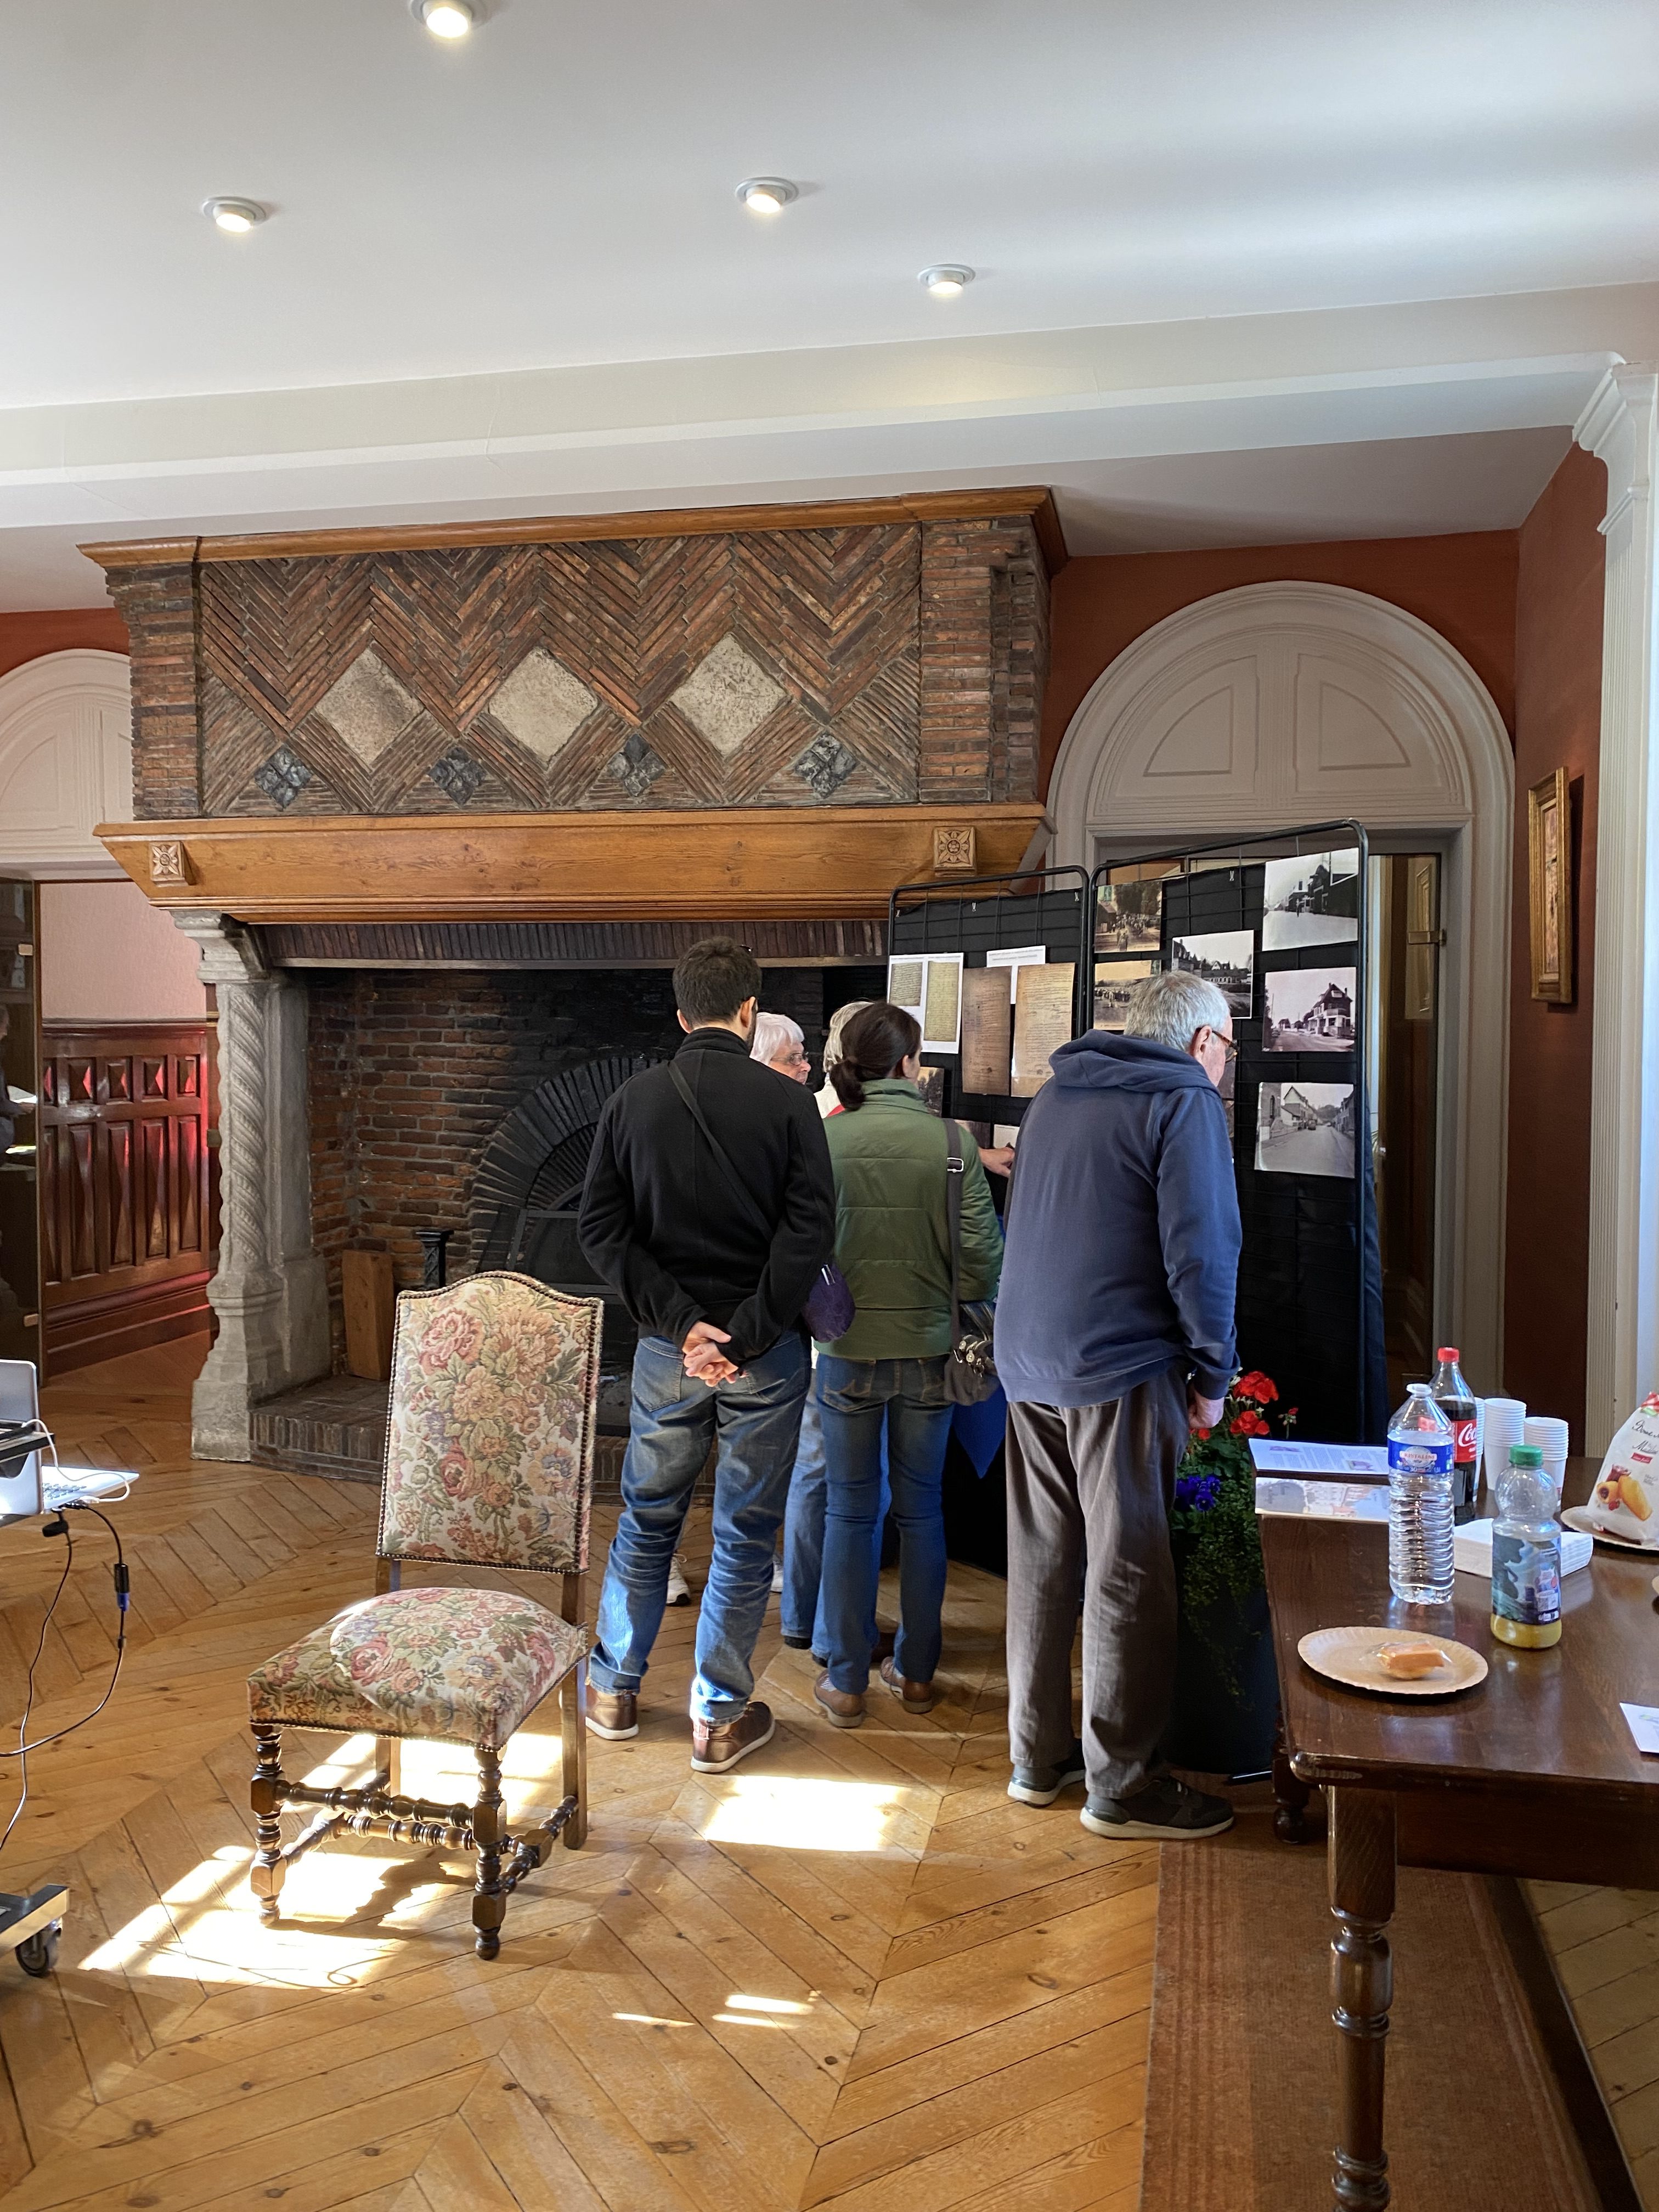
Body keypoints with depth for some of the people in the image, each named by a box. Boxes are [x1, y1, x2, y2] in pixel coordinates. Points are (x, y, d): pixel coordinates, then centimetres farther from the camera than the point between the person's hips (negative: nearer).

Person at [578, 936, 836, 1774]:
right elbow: (810, 1228, -17)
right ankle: (721, 1717, 18)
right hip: (765, 1356, -2)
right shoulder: (786, 1103, -8)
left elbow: (601, 1226, -4)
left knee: (646, 1519, 18)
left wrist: (680, 1322, -8)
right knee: (745, 1533, 9)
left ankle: (613, 1689, 31)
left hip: (667, 1350, 3)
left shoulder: (633, 1099, 0)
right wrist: (748, 1335, -15)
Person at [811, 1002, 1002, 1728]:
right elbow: (983, 1259, -10)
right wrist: (952, 1306, 9)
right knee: (921, 1509, 15)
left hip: (849, 1352, 0)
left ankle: (847, 1682, 18)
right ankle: (917, 1672, 26)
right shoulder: (950, 1143, -10)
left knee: (850, 1512, 11)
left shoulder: (823, 1139, -10)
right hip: (929, 1351, 1)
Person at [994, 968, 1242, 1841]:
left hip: (1030, 1367, 8)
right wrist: (1212, 1375, -6)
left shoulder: (1055, 1096, 15)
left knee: (1041, 1563, 14)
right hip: (1122, 1373, -8)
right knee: (1128, 1577, 2)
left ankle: (1038, 1756, 25)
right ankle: (1122, 1784, 12)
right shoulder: (1185, 1101, -9)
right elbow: (1201, 1252, -16)